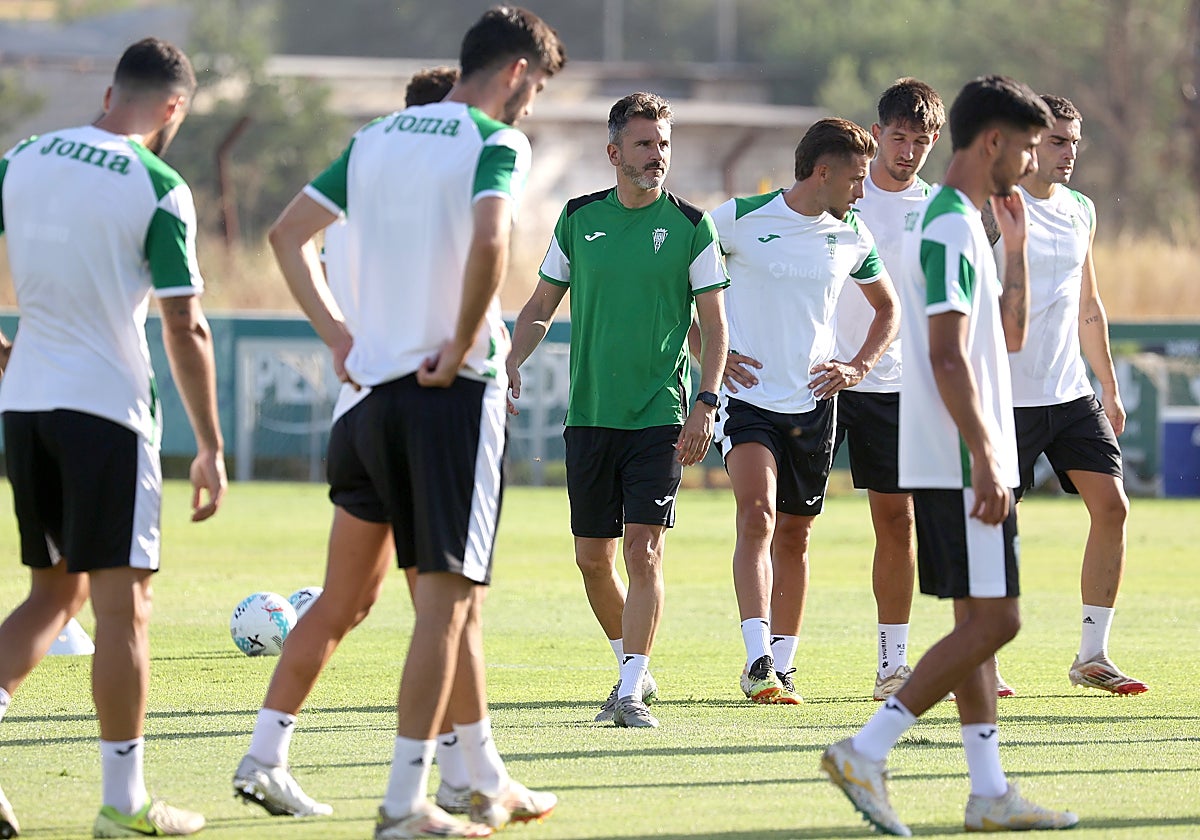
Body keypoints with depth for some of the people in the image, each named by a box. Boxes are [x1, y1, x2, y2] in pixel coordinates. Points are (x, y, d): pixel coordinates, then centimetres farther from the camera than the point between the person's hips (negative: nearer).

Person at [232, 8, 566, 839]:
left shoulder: (376, 137, 14)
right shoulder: (497, 142, -7)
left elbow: (288, 234, 13)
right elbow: (489, 241, -25)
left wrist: (339, 334, 10)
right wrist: (462, 347, -14)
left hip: (367, 389, 7)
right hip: (452, 394, -6)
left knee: (346, 596, 15)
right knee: (448, 599, -2)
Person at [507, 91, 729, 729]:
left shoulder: (691, 227, -1)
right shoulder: (579, 218, 6)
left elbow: (714, 323, 2)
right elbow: (542, 304, 14)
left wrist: (706, 401, -8)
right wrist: (511, 364, -1)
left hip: (660, 416, -3)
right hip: (589, 413, 3)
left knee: (643, 550, -13)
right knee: (593, 557, 8)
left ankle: (632, 691, -11)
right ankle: (634, 669, 27)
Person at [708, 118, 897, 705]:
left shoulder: (853, 237, 5)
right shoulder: (739, 219, -8)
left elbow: (887, 310, 21)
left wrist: (858, 367, 6)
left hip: (814, 403, 4)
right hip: (748, 394, -4)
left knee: (794, 534, 10)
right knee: (757, 515, -21)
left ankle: (782, 664, 21)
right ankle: (757, 660, -27)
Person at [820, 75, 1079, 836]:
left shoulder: (961, 224, 17)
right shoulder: (952, 229, -15)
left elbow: (1010, 336, 24)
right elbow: (947, 355, -21)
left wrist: (1015, 244, 17)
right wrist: (985, 459, -23)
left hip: (955, 462, 10)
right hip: (959, 464, -10)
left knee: (979, 621, 9)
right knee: (993, 621, -10)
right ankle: (864, 754, -12)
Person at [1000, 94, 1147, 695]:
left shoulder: (1081, 211, 13)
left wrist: (1109, 387, 22)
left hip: (1073, 392, 6)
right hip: (1008, 397, -6)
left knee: (1111, 506, -5)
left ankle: (1092, 656, 3)